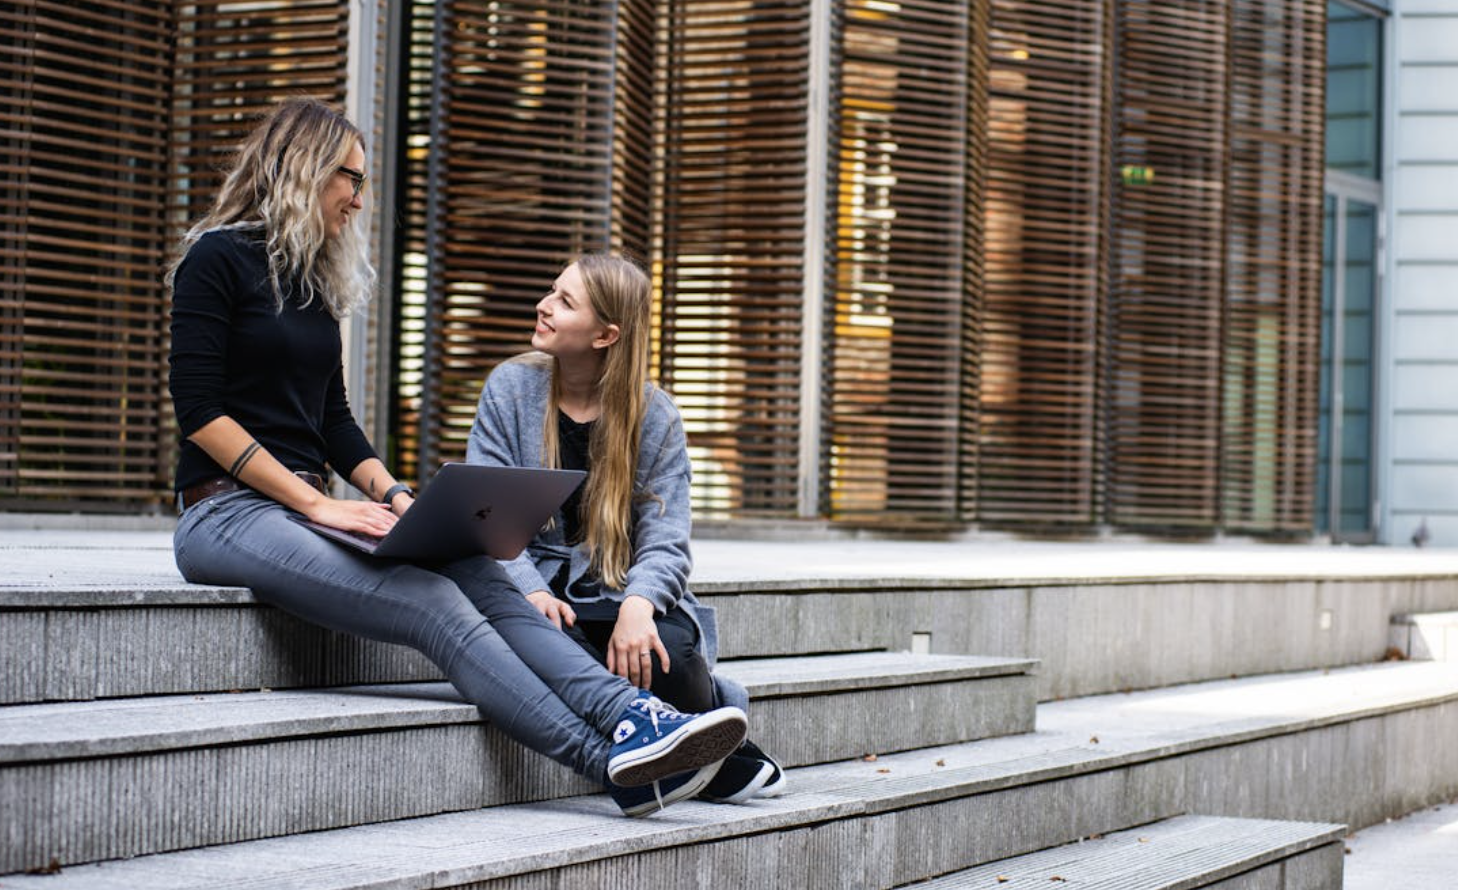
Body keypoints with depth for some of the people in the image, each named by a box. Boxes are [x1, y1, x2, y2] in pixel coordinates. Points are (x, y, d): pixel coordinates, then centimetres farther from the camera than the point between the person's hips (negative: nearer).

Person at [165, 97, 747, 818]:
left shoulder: (315, 280, 20)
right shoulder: (218, 259, -4)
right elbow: (199, 411, -12)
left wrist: (393, 496, 1)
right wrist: (316, 501, -17)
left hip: (301, 507, 7)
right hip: (230, 512, -7)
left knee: (480, 577, -20)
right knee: (434, 604, -27)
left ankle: (634, 718, -35)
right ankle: (616, 764, -33)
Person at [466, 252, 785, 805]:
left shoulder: (655, 418, 2)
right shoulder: (510, 388, 2)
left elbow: (665, 542, -5)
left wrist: (638, 604, -29)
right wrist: (530, 590, -24)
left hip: (622, 596, 0)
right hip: (540, 597, 0)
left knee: (668, 650, -34)